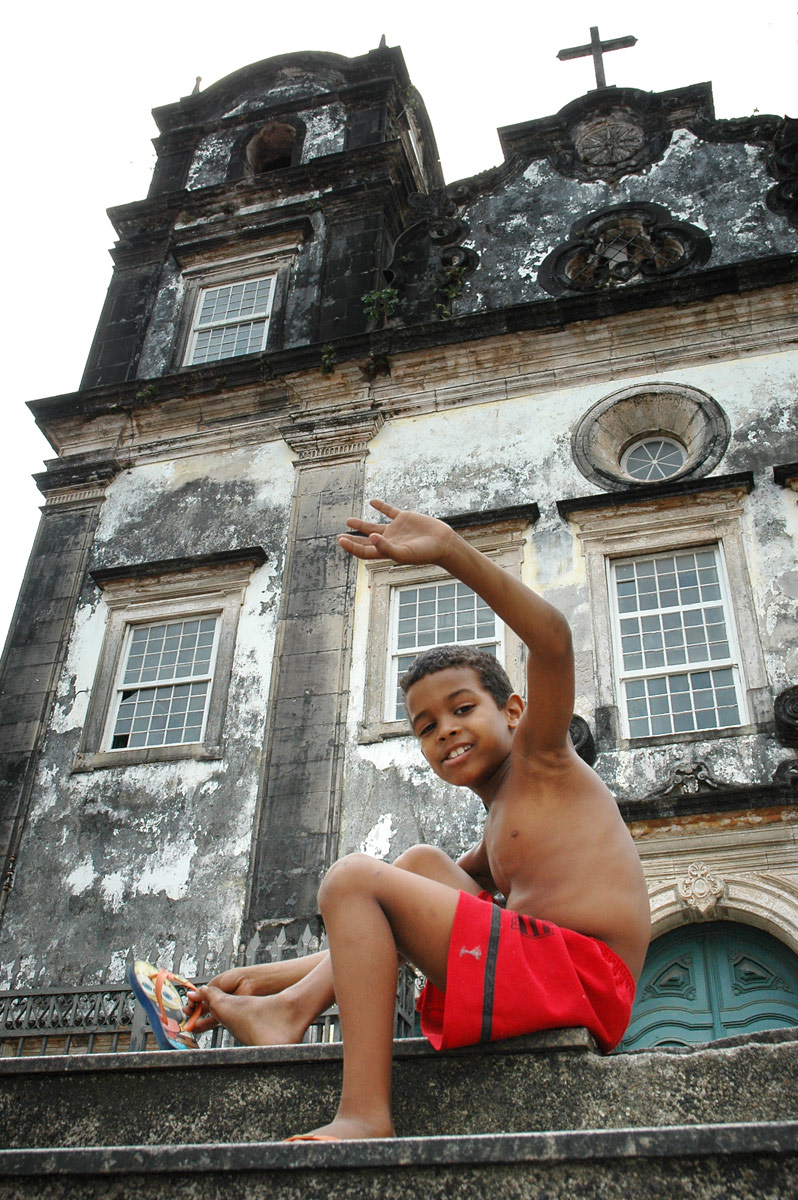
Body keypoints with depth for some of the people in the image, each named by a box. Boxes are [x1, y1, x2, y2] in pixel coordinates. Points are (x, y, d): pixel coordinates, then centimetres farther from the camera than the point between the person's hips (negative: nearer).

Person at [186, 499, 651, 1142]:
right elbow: (375, 927, 23)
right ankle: (292, 1008, 9)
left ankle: (365, 1113, -19)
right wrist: (273, 974, 20)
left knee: (355, 875, -11)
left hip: (580, 977, -10)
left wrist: (451, 551, -23)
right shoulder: (497, 832, 26)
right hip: (536, 987, 10)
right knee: (423, 862, 24)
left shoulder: (539, 756, 6)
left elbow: (552, 638, -15)